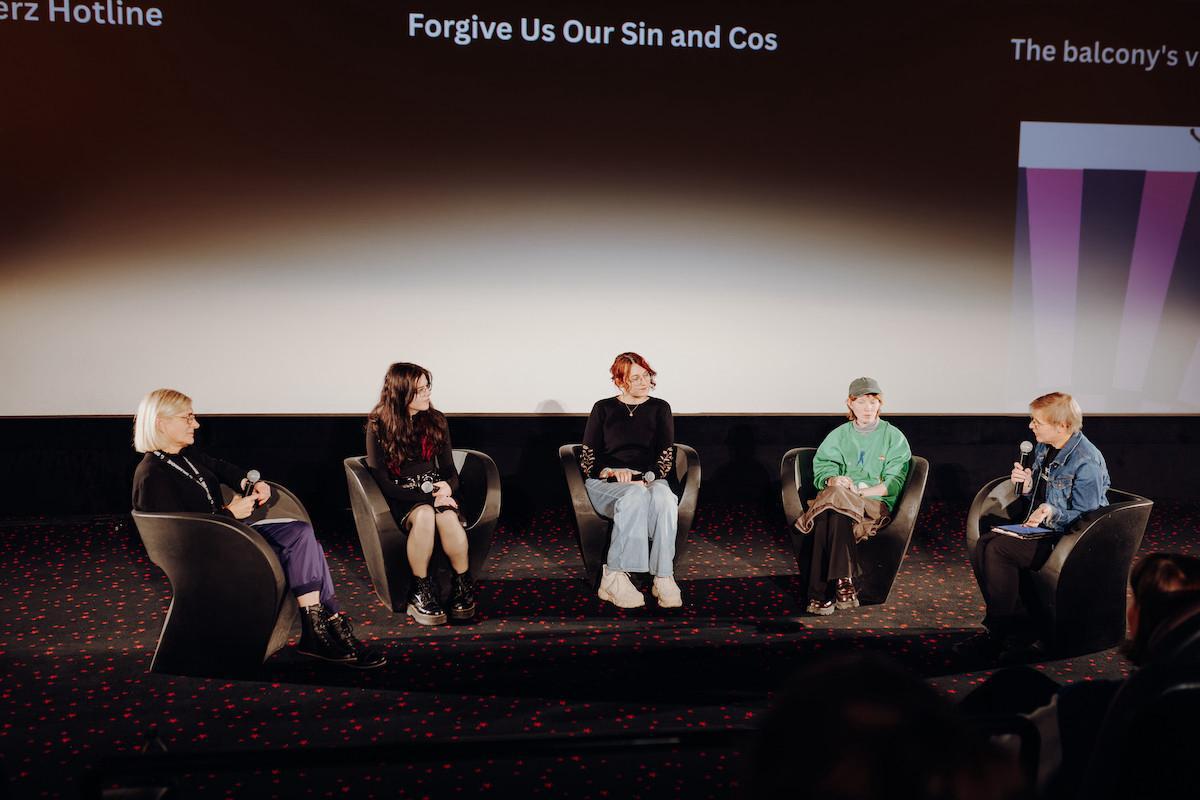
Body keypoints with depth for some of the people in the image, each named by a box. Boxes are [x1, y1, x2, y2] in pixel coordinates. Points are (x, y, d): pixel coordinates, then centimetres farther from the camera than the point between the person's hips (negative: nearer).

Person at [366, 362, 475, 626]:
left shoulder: (436, 420, 7)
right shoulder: (378, 426, -4)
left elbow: (449, 468, 11)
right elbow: (382, 482, -9)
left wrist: (447, 486, -15)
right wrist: (428, 497, -18)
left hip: (434, 489, 3)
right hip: (401, 496, -3)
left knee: (448, 517, -34)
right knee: (424, 515, -38)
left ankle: (463, 585, -19)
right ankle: (421, 591, -26)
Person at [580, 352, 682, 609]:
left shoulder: (659, 408, 14)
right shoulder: (603, 408, 11)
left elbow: (666, 457, 6)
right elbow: (587, 458, 6)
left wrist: (646, 478, -14)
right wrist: (612, 472, -15)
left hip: (650, 480, 2)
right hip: (606, 482, -1)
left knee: (664, 498, -37)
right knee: (635, 496, -38)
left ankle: (664, 578, -40)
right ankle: (614, 578, -39)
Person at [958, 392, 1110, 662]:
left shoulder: (1087, 462, -17)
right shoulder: (1043, 448, 10)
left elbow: (1085, 517, -17)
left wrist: (1052, 515, -31)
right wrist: (1026, 486, -1)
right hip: (1042, 529, 9)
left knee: (998, 549, -25)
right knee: (983, 545, -14)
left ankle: (1015, 635, -14)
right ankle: (998, 630, -10)